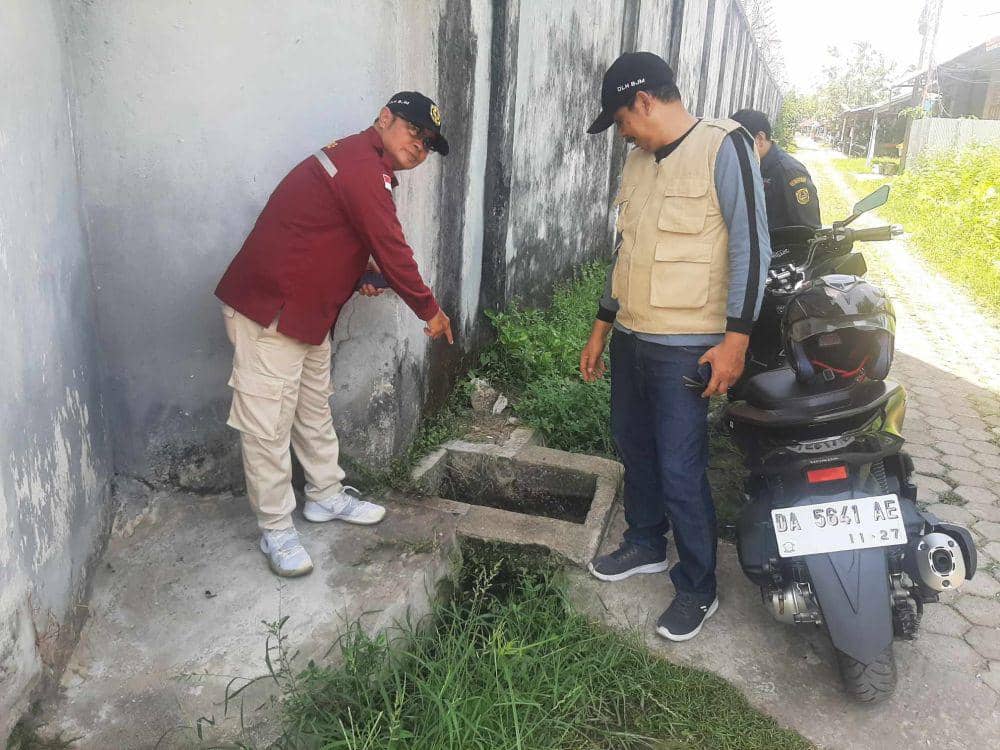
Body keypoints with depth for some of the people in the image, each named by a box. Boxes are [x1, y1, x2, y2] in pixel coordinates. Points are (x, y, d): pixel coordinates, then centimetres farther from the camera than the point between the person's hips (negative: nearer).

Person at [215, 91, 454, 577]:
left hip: (307, 310, 11)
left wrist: (362, 271, 8)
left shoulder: (359, 161, 13)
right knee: (269, 423, -1)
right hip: (267, 310, -11)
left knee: (315, 407, 20)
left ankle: (326, 496, 35)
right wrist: (430, 310, -8)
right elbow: (392, 249, -20)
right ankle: (276, 529, 11)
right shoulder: (363, 170, -21)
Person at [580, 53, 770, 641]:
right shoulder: (639, 162, 14)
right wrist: (601, 328, 18)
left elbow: (750, 246, -13)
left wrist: (735, 338, -18)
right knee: (635, 449, 17)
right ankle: (646, 546, 37)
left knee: (681, 471, -5)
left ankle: (698, 588, 14)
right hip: (631, 339, 8)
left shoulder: (723, 146, -8)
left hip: (686, 348, -8)